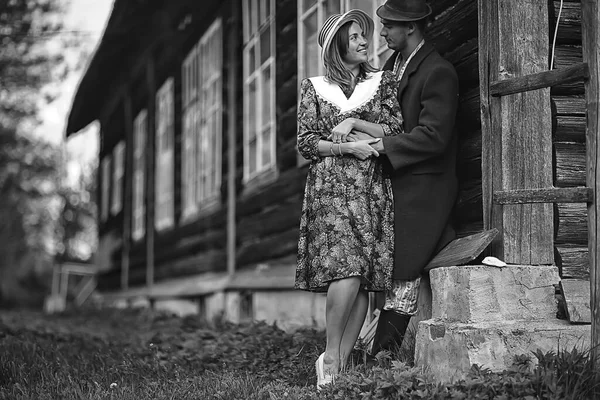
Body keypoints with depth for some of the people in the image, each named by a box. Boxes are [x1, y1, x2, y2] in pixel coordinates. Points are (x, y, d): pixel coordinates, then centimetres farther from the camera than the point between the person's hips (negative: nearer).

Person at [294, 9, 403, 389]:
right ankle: (330, 356, -5)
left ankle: (342, 362, 3)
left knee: (365, 279, -4)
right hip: (330, 186, -2)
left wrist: (354, 122, -5)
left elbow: (395, 130, 4)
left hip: (372, 190, 2)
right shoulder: (314, 87, 10)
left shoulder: (384, 83, 13)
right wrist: (345, 148, -10)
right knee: (346, 272, -19)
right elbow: (306, 143, 4)